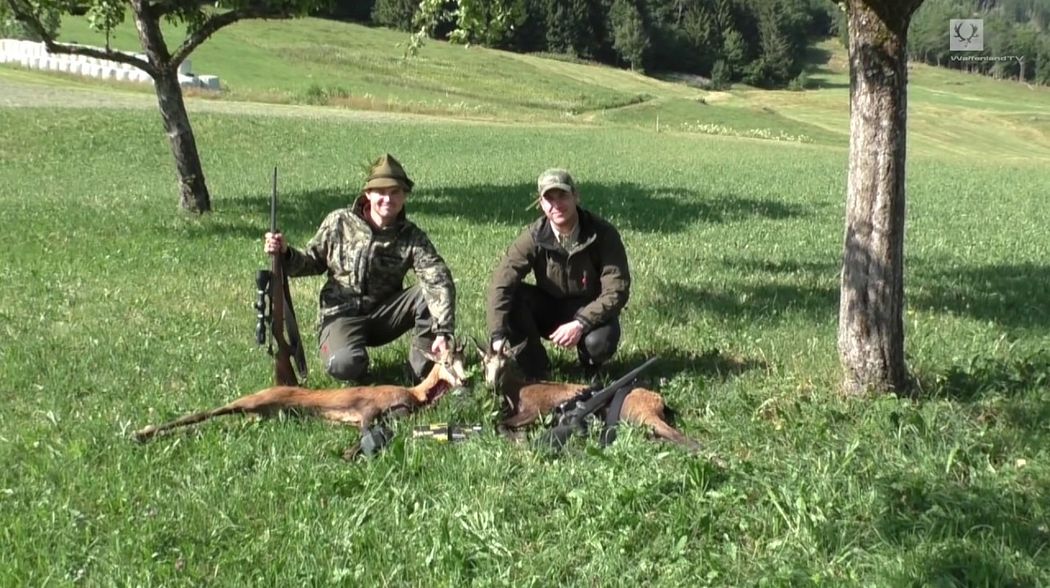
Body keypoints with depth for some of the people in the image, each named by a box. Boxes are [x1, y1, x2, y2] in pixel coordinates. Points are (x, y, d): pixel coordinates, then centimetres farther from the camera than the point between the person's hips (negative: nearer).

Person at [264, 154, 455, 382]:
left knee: (433, 292, -23)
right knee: (344, 365, -33)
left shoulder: (412, 237, -8)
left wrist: (443, 331, -35)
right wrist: (285, 254, -15)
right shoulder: (339, 222, -5)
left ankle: (422, 368, -6)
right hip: (342, 314, -1)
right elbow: (312, 262, 8)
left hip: (385, 315, 2)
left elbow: (439, 280, -20)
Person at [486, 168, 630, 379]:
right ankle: (535, 365, -6)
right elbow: (500, 284, -25)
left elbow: (616, 290, -21)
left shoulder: (603, 234, -20)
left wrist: (581, 324, -34)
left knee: (600, 342, -35)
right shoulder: (533, 237, -17)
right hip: (549, 310, 2)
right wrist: (498, 338, -38)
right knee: (510, 296, -25)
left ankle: (589, 363, 4)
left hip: (591, 312, -2)